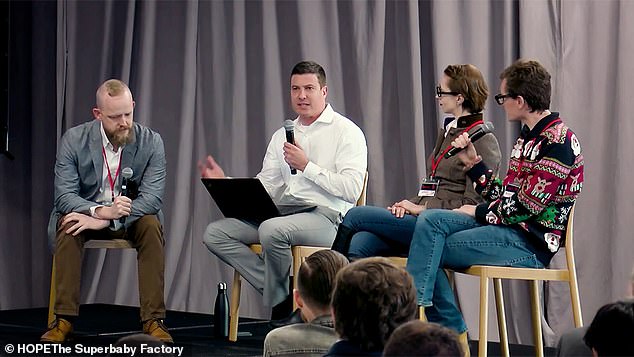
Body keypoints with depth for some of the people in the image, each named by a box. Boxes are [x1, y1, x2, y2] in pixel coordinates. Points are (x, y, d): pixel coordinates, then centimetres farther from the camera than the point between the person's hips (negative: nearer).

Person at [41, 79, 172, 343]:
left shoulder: (151, 142, -12)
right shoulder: (74, 140, -12)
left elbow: (152, 197, -21)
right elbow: (63, 195, -18)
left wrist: (106, 221, -34)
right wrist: (101, 211, -39)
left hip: (131, 217, 0)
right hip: (86, 212, 0)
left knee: (151, 226, -31)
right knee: (69, 226, -33)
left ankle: (153, 320, -27)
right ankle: (64, 319, -29)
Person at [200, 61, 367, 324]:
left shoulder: (346, 132, 1)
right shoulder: (282, 135, 21)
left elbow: (351, 189, -12)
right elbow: (264, 186, 15)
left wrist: (306, 166, -12)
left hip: (325, 216, -7)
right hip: (281, 214, 7)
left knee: (272, 230, -37)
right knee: (215, 233, -10)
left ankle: (278, 299, -9)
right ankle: (282, 299, -15)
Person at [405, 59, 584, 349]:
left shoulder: (558, 141, -13)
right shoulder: (528, 138, 19)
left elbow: (526, 208, -18)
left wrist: (478, 212, -6)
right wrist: (472, 162, 14)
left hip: (530, 242, -9)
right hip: (508, 228, 9)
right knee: (430, 220, -9)